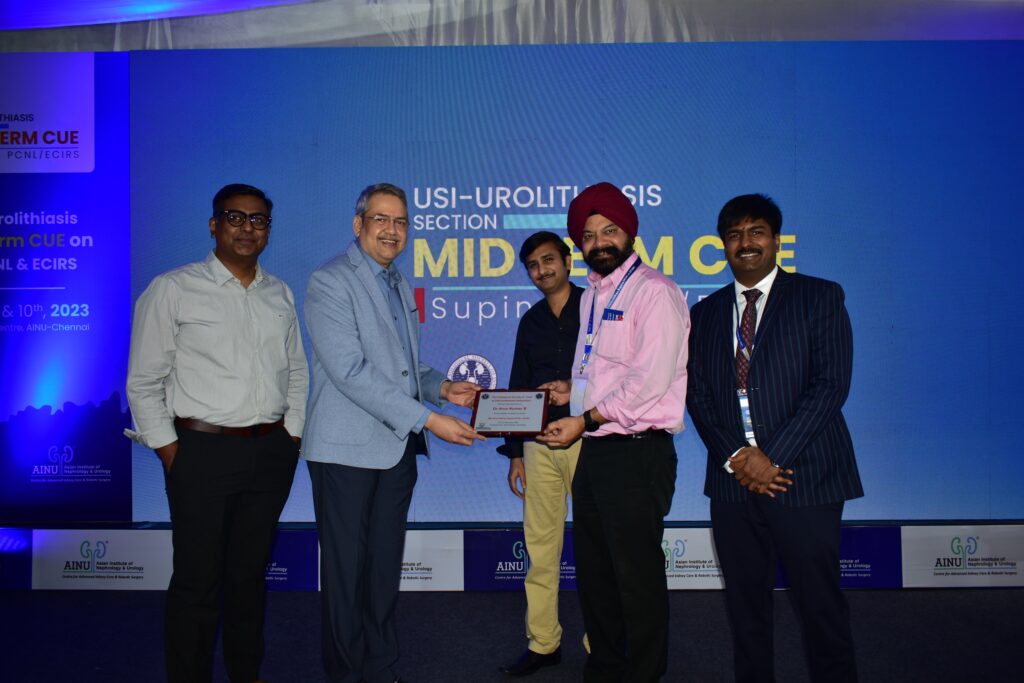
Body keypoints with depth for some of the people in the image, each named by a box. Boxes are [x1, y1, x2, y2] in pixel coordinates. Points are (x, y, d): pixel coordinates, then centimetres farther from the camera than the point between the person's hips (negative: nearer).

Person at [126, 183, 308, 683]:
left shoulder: (280, 294, 10)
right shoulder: (173, 290, -4)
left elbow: (297, 372, 16)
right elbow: (144, 383, -3)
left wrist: (291, 437, 8)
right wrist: (172, 455, -7)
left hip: (271, 452, 4)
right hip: (203, 452, -4)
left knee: (251, 573, 16)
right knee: (197, 580, 3)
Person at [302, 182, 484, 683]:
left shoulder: (400, 285, 16)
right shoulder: (330, 282, -10)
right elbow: (350, 371, -19)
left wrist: (442, 387, 1)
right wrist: (427, 418, -22)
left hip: (397, 448, 7)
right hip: (348, 450, -7)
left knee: (385, 566, 14)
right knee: (346, 570, 4)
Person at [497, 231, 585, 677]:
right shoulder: (531, 321, 15)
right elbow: (517, 389, 16)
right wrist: (515, 453, 12)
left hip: (588, 439, -4)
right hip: (538, 443, 5)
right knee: (540, 545, 7)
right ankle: (542, 643, 18)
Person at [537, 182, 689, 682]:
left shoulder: (654, 292, -10)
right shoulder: (592, 296, 16)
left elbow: (650, 381, -19)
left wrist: (585, 420, -15)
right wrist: (572, 391, 7)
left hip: (637, 453, -9)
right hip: (594, 451, 9)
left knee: (637, 576, 2)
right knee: (593, 571, 17)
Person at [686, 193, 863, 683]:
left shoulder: (820, 297, 2)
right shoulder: (705, 313, 14)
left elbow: (831, 384, -7)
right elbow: (697, 395, 9)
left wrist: (772, 457, -13)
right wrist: (735, 456, -7)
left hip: (804, 477, -3)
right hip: (733, 480, 3)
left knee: (821, 607, 4)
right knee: (745, 606, 10)